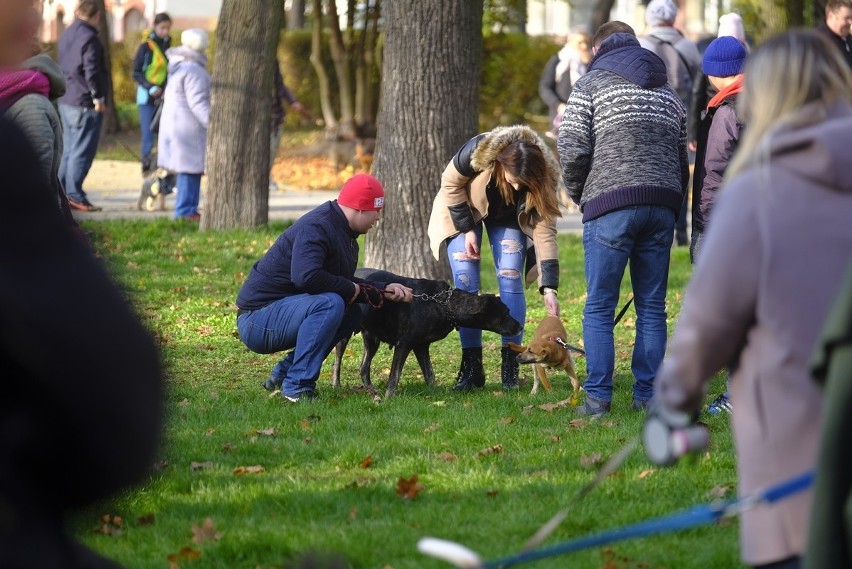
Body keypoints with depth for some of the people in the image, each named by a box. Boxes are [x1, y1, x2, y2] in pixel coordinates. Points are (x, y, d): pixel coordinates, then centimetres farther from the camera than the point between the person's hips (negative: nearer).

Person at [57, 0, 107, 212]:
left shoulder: (66, 35, 14)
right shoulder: (89, 38, -15)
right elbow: (91, 70, -21)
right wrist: (98, 97, -15)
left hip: (66, 101, 9)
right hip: (85, 103, -9)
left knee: (69, 149, 14)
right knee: (82, 151, -6)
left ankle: (62, 193, 16)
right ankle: (74, 195, -8)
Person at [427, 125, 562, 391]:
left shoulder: (542, 178, -33)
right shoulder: (478, 151, -38)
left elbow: (544, 231, -31)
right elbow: (451, 185, -19)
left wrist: (549, 288, -36)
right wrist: (466, 229, -20)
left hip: (508, 218, 1)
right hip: (464, 210, -1)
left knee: (510, 279, -12)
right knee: (465, 282, -11)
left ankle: (510, 369, -7)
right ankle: (471, 367, -7)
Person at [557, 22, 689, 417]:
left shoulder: (591, 85, 3)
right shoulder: (667, 92, 20)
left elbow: (571, 150, -6)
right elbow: (682, 159, 17)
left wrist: (578, 196, 10)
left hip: (610, 207, -5)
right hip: (662, 206, 5)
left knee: (599, 309, 0)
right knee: (652, 307, 9)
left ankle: (598, 397, -4)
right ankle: (648, 396, 8)